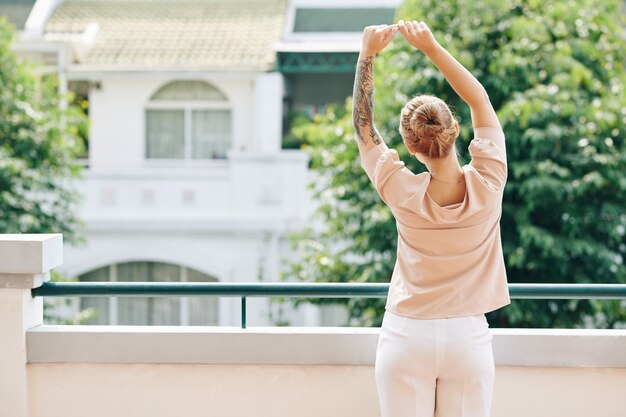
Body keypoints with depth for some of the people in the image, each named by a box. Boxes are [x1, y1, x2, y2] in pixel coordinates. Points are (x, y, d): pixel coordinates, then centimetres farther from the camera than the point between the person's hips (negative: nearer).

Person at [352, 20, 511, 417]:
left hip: (407, 336, -1)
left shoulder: (404, 194, -12)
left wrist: (368, 54, 1)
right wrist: (432, 47, -2)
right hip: (468, 337, 1)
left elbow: (363, 124, 1)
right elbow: (480, 99, 0)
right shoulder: (486, 186, -11)